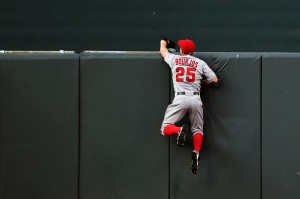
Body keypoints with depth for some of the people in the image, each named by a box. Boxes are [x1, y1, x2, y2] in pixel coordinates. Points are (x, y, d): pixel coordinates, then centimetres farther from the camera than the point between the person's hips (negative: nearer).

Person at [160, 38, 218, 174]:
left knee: (165, 129, 1)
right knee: (198, 130, 11)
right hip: (196, 99, 2)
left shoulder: (174, 59, 12)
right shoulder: (200, 63, 10)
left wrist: (163, 43, 57)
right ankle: (196, 152, -18)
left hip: (180, 99, -1)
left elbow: (163, 51, 34)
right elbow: (214, 79, 10)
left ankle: (180, 130, -32)